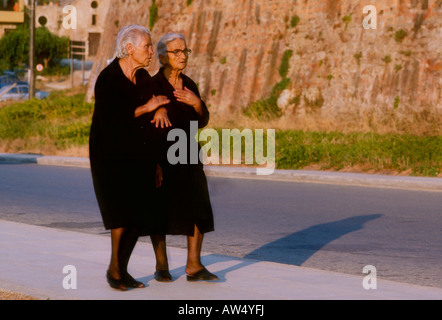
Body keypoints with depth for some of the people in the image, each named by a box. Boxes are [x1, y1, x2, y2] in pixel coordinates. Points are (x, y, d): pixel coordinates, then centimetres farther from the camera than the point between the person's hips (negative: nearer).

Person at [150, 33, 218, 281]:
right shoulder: (153, 85, -8)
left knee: (199, 209, -3)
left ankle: (194, 265, 0)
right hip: (161, 155, -6)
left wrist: (197, 103, -10)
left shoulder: (190, 85, 11)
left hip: (187, 155, 6)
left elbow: (203, 121, 8)